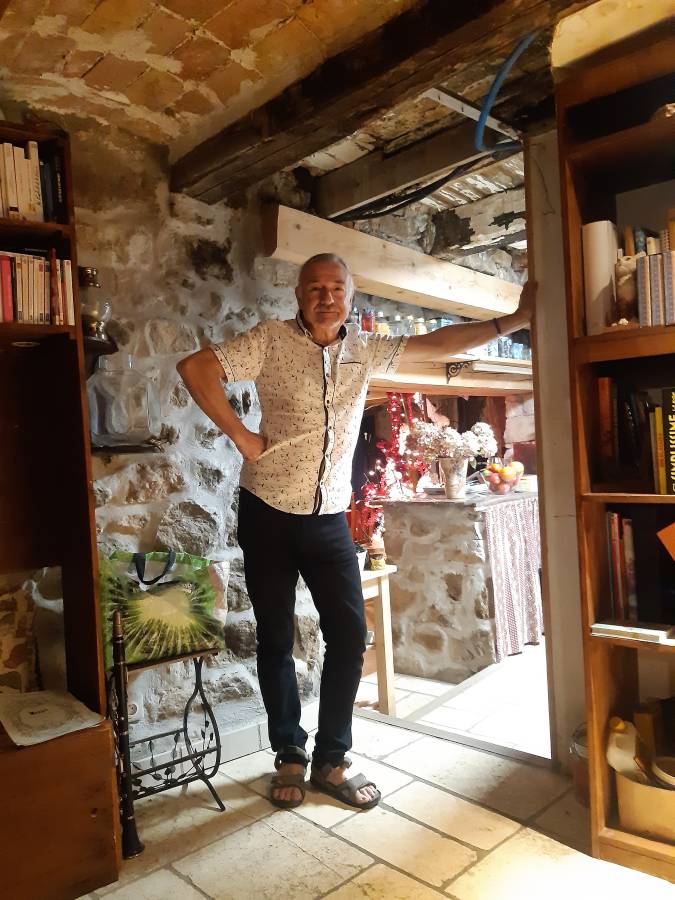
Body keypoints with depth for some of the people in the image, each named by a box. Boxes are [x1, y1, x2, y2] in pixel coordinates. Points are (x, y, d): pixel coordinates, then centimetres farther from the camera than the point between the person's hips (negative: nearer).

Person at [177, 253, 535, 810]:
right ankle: (290, 757, 28)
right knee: (276, 640, 8)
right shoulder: (272, 341, -6)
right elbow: (195, 368, -11)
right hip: (269, 513, -3)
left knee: (350, 634, 1)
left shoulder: (364, 350, 6)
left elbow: (437, 344, 5)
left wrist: (513, 320, 0)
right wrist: (241, 437, -14)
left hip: (330, 518, 3)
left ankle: (331, 760, 20)